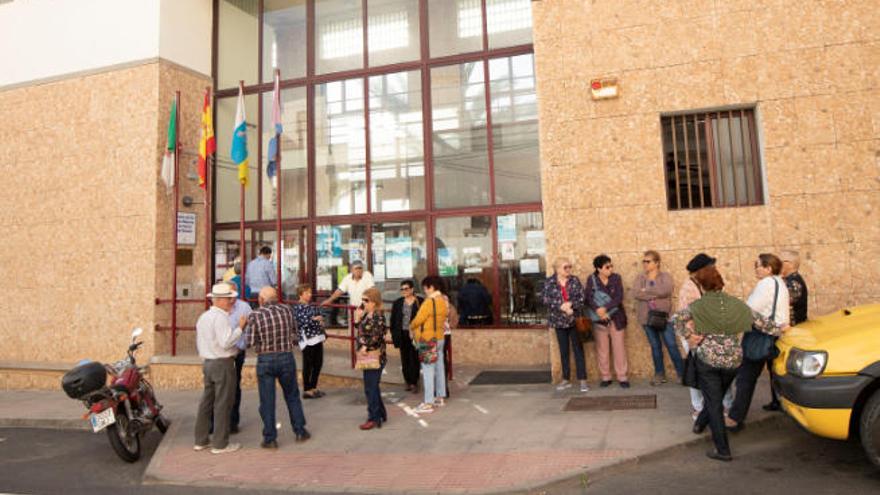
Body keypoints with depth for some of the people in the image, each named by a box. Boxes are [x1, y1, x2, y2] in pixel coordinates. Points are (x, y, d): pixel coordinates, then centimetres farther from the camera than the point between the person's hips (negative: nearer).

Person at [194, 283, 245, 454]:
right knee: (223, 403, -2)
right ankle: (220, 444, 4)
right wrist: (239, 327, -17)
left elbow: (198, 343, 20)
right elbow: (226, 342, -25)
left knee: (206, 401, 15)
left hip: (207, 363, 10)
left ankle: (201, 440, 23)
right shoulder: (220, 317, -17)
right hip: (223, 363, -10)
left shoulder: (203, 317, 14)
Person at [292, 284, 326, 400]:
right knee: (308, 365, -1)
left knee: (318, 363, 12)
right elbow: (304, 322, -18)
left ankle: (313, 387, 25)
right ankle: (307, 390, 8)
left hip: (317, 337, 8)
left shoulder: (311, 306, 16)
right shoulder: (297, 307, -9)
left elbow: (320, 317, 18)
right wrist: (317, 319, -5)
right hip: (307, 339, -8)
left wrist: (318, 319, -4)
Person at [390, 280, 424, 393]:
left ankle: (414, 383, 7)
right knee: (405, 359, 9)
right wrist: (394, 334, 5)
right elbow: (393, 320, 11)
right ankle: (408, 382, 20)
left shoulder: (420, 302, -4)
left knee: (414, 359, -1)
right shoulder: (398, 303, 8)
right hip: (402, 334, 4)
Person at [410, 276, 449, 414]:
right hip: (439, 338, 8)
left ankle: (428, 403, -3)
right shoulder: (443, 301, 6)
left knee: (428, 371, -6)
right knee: (439, 369, 15)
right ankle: (439, 397, 25)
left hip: (428, 340, -8)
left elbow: (418, 320, -17)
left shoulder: (429, 302, -18)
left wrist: (411, 327, 5)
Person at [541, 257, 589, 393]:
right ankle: (566, 380, 21)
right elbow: (545, 299, -11)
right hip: (559, 320, 1)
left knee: (578, 349, 1)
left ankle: (583, 380, 6)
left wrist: (570, 305, -21)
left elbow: (582, 298, -5)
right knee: (563, 351, 10)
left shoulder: (575, 280, 1)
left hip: (574, 319, -1)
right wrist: (562, 306, -19)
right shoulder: (549, 282, -1)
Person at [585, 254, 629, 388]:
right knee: (602, 349, 7)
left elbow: (619, 298, -12)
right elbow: (588, 298, -9)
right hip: (599, 320, 0)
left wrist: (605, 308, -24)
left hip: (616, 318, 0)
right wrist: (598, 311, -23)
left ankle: (622, 377, 11)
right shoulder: (591, 280, -3)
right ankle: (605, 377, 18)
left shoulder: (616, 278, -2)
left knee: (619, 348, 2)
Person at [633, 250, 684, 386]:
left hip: (664, 316, -2)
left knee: (671, 345, -1)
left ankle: (682, 373, 11)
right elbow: (637, 293, -13)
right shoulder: (639, 278, 6)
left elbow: (666, 290, -21)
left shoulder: (665, 276, 0)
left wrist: (647, 291, -14)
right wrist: (657, 294, -16)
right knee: (655, 346, 10)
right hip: (647, 318, 2)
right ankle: (659, 374, 20)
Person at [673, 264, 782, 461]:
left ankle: (722, 450, 7)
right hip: (732, 361, 4)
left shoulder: (698, 306, -7)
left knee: (714, 403, 5)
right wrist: (779, 329, 24)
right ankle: (700, 424, 45)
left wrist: (688, 336, -1)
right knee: (716, 398, 24)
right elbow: (761, 322, 8)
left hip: (707, 361, -4)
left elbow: (677, 319, -12)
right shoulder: (737, 304, 3)